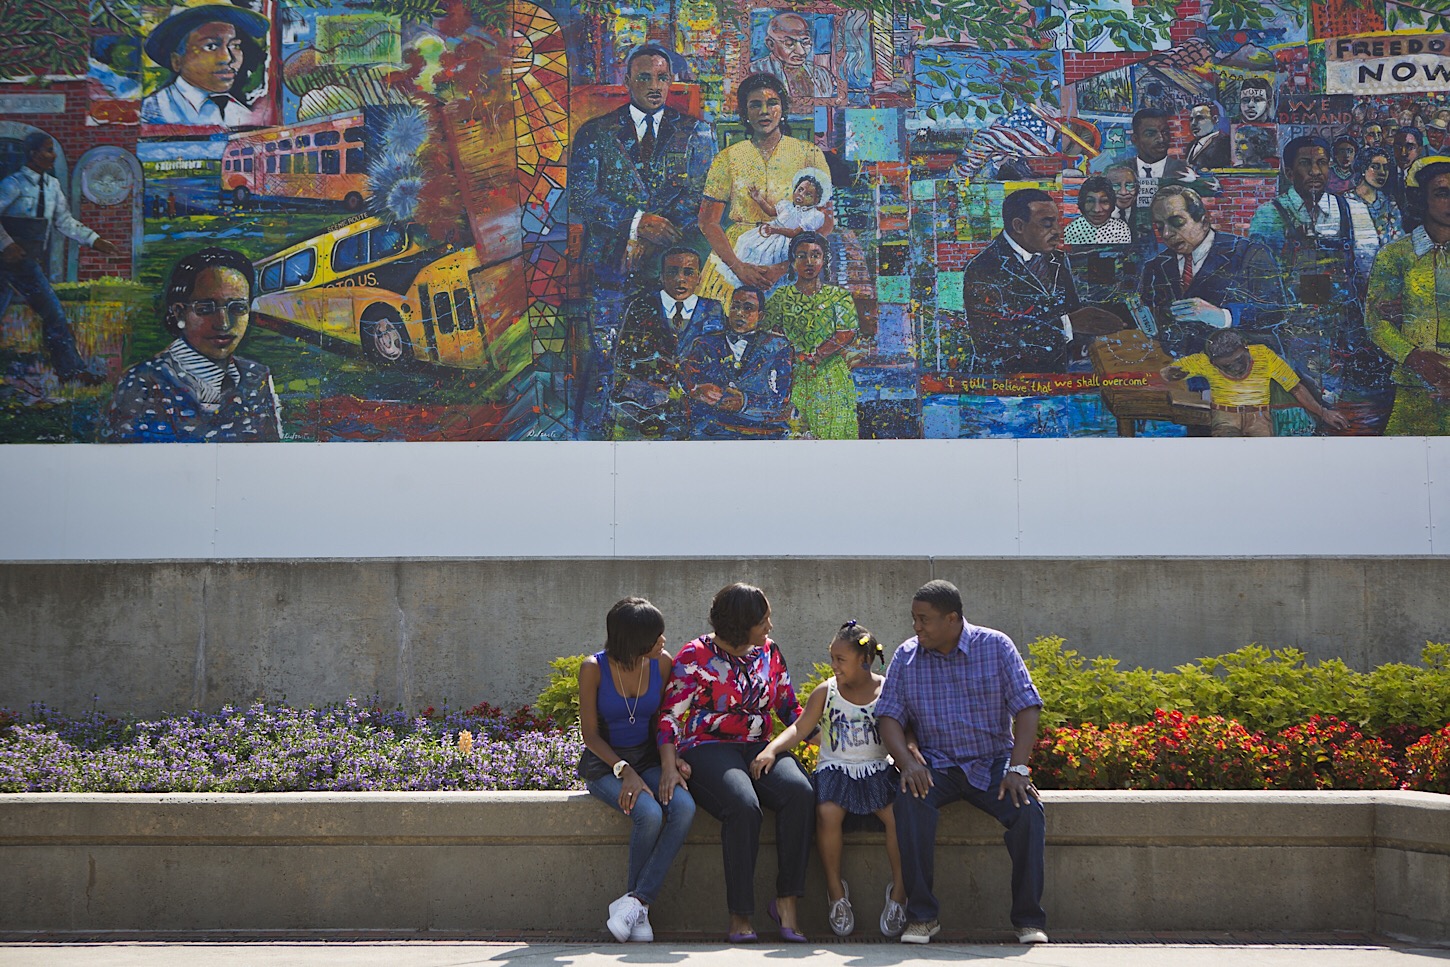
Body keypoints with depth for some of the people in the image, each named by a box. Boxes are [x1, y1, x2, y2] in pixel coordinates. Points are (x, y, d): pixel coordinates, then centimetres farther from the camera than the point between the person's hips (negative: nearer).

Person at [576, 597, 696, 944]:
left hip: (648, 758, 4)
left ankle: (634, 901, -27)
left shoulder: (662, 662, -1)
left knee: (684, 808, -29)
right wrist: (625, 771, -20)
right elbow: (590, 733, -7)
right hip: (605, 763, -4)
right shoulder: (594, 668, -11)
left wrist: (671, 763, -10)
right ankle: (639, 910, -14)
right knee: (649, 814, -33)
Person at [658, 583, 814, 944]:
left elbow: (789, 706, 19)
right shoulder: (696, 656, -1)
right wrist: (669, 767, -17)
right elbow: (671, 715, -4)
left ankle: (786, 900, -21)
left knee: (800, 792, -29)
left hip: (758, 748, 5)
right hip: (707, 748, -5)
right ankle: (740, 916, -24)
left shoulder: (768, 651, 14)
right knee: (743, 806, -36)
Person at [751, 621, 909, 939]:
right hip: (835, 769, 0)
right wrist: (771, 749, -16)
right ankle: (836, 890, -13)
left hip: (877, 770, 0)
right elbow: (800, 728, 1)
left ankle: (899, 890, -10)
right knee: (828, 812, -32)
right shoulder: (825, 692, 6)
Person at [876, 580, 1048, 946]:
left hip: (994, 761, -1)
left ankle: (1029, 919, -14)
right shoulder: (906, 656, 3)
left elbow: (1026, 706, -7)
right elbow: (889, 716, 0)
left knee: (1029, 810, -29)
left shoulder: (995, 646, -2)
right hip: (937, 765, 1)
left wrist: (1018, 768, -19)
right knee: (910, 801, -32)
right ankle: (922, 915, -24)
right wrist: (907, 762, -19)